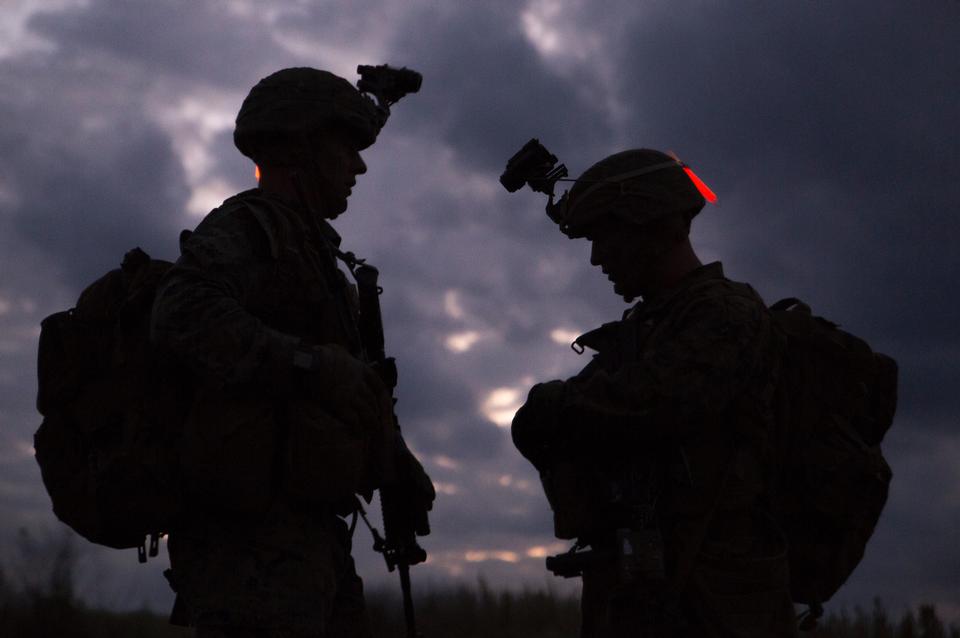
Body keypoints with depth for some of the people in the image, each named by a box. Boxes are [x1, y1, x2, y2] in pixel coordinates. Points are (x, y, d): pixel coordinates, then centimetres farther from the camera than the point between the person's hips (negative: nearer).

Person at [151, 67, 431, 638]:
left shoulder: (305, 247, 24)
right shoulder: (245, 227, -5)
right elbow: (187, 314, -27)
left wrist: (395, 461, 14)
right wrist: (311, 364, -32)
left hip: (304, 537, 10)